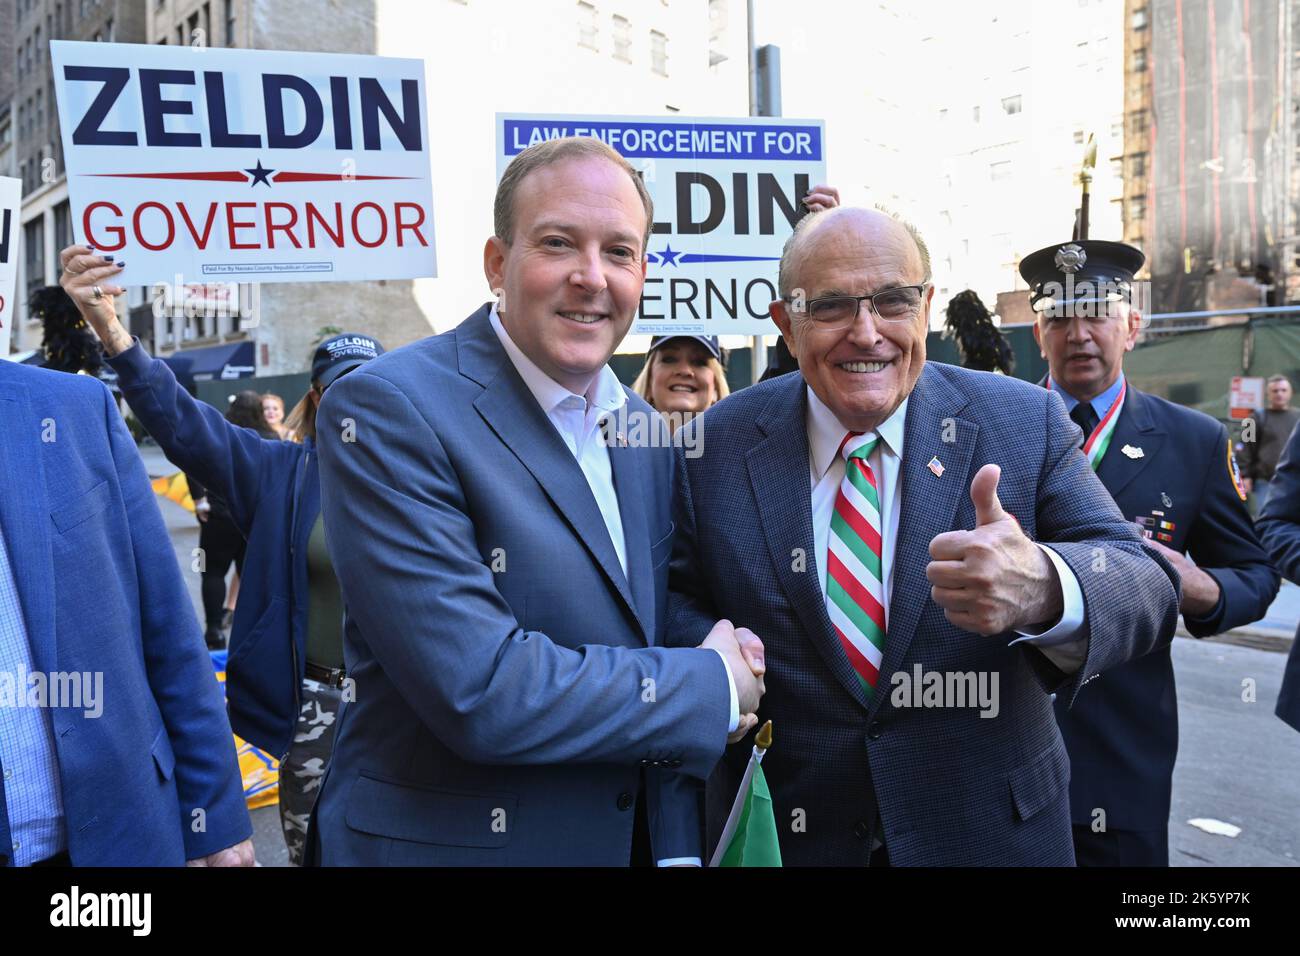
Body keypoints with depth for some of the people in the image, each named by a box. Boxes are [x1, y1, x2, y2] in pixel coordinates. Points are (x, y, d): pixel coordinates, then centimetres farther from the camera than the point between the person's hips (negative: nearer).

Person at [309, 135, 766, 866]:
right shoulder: (387, 412, -19)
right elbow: (480, 692, -26)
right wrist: (714, 687, -16)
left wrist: (678, 847, -1)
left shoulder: (647, 431, 1)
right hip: (446, 841, -5)